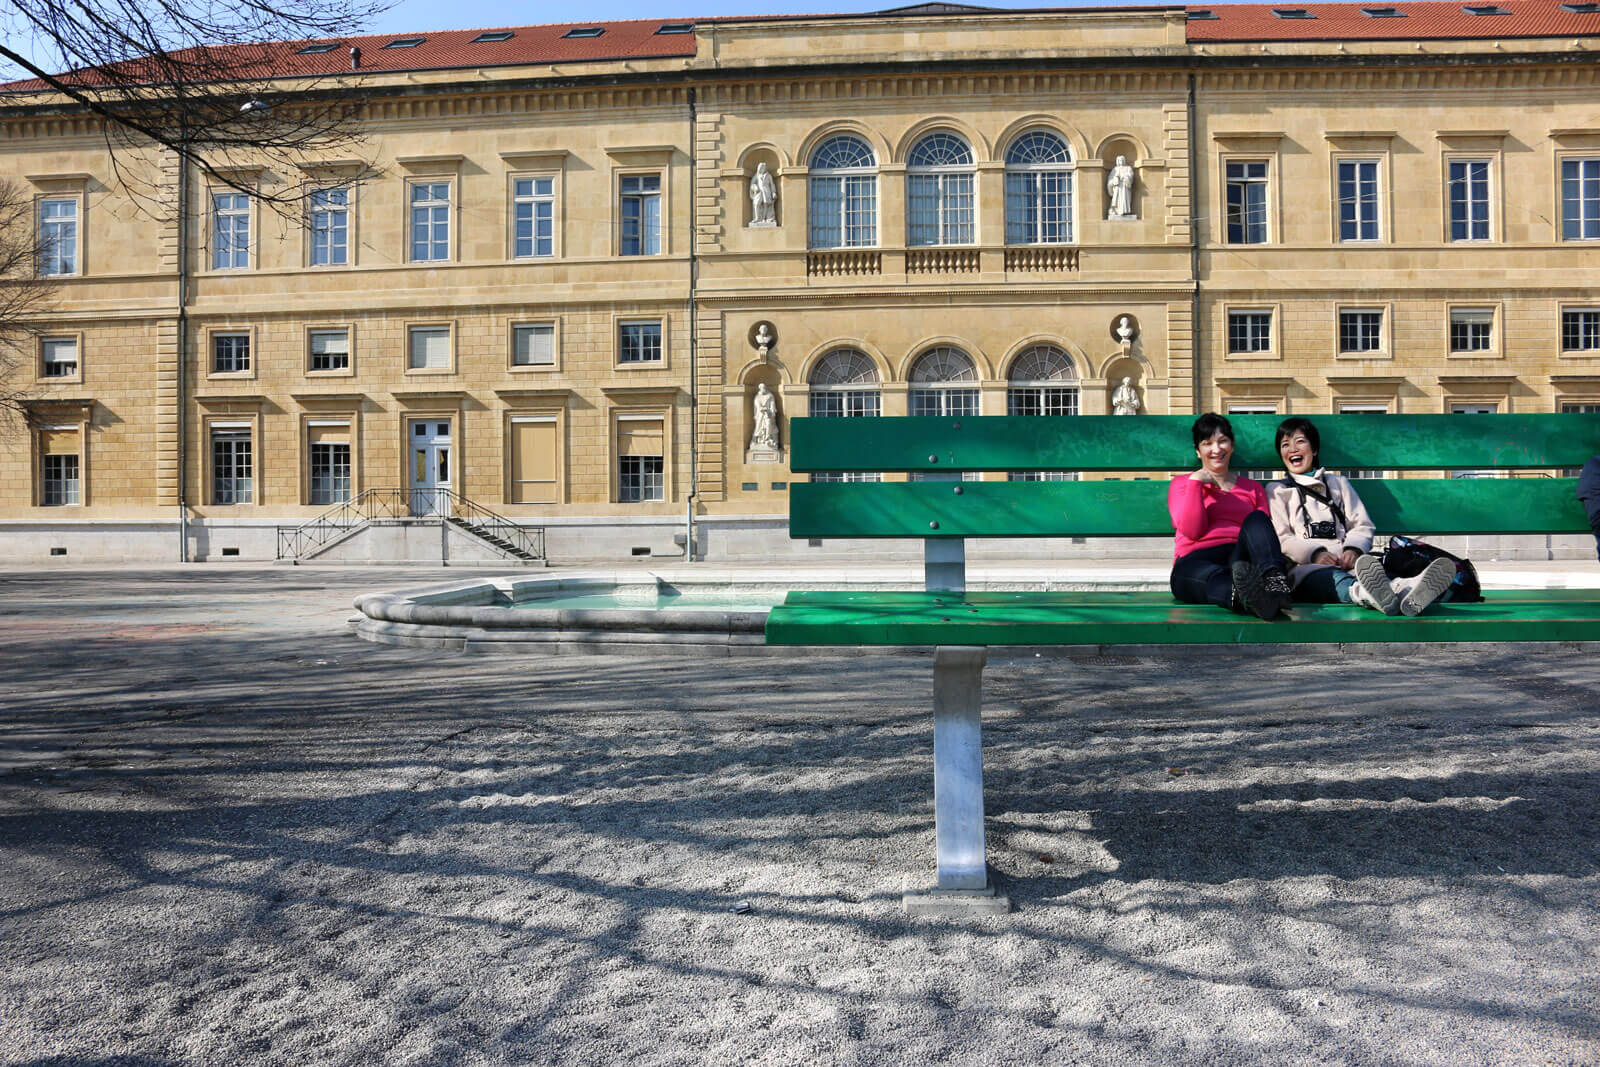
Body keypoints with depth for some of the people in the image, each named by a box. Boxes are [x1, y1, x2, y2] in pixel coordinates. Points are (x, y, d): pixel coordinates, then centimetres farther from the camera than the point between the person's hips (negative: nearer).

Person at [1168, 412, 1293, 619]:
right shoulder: (1181, 483, 23)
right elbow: (1192, 530, 6)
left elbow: (1265, 529, 16)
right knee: (1213, 576, -40)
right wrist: (1195, 482, 6)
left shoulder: (1253, 488, 29)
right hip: (1196, 561, -2)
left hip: (1241, 557, 2)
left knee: (1256, 519, -29)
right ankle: (1246, 599, -74)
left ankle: (1275, 584, -55)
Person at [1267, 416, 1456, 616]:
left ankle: (1405, 588, -68)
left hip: (1345, 563, 3)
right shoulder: (1276, 491, 21)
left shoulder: (1338, 483, 30)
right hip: (1305, 568, -3)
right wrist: (1315, 553, -14)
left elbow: (1362, 526, 19)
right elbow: (1281, 539, 6)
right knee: (1329, 578, -41)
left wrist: (1353, 549, -5)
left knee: (1370, 570, -37)